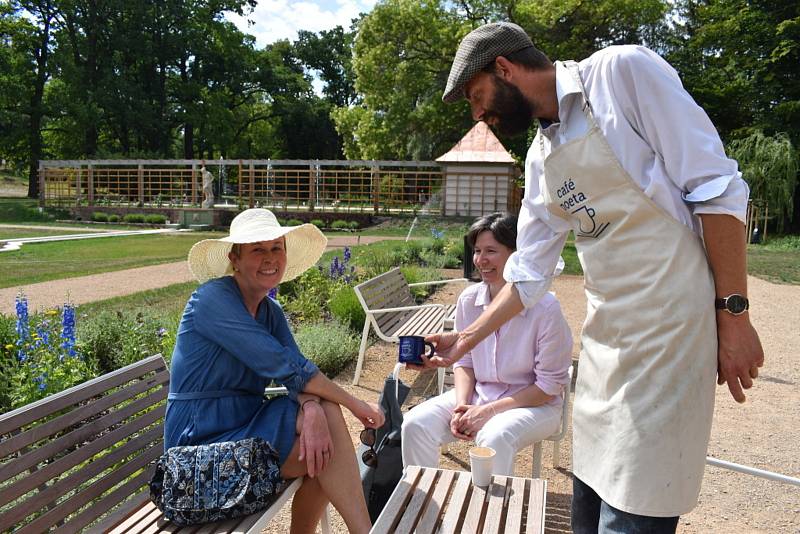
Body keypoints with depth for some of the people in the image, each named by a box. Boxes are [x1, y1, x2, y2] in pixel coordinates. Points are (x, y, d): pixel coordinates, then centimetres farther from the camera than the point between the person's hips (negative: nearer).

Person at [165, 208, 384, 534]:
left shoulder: (271, 311, 6)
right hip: (201, 443, -7)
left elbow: (298, 374, -8)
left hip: (246, 422, 7)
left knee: (325, 413, -13)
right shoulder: (213, 298, -18)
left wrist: (313, 412, -30)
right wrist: (355, 404, -17)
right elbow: (285, 366, -24)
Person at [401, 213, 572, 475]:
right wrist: (462, 405, -10)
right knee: (415, 424, -15)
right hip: (478, 394, 5)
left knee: (494, 437, -35)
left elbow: (549, 386, -12)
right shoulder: (469, 299, -3)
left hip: (535, 404, -4)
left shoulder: (545, 307, -18)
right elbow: (464, 360, 8)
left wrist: (489, 410, -17)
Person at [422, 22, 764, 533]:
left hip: (669, 323, -7)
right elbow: (528, 275, 17)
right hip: (605, 337, 7)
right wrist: (467, 338, 16)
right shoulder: (540, 157, 13)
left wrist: (733, 314, -12)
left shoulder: (623, 71, -8)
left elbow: (718, 188, -11)